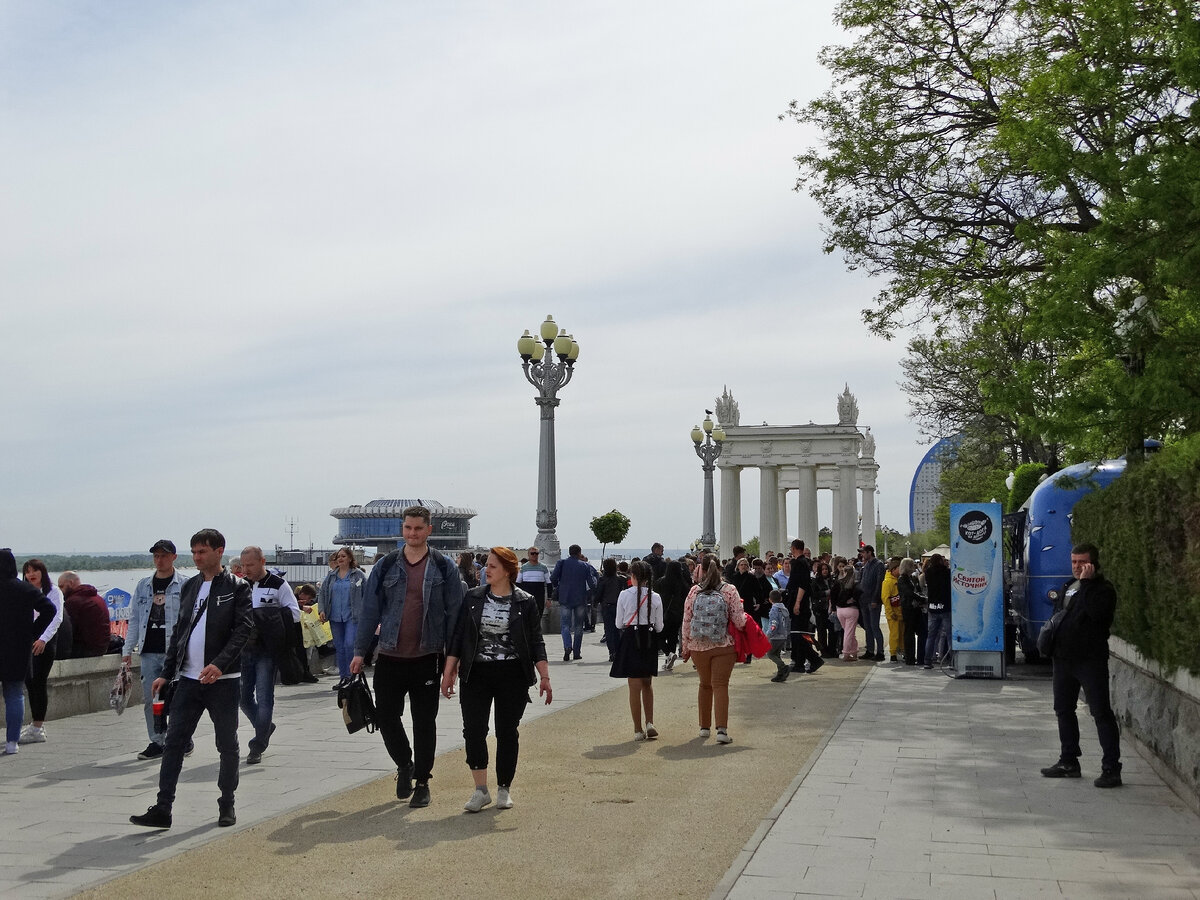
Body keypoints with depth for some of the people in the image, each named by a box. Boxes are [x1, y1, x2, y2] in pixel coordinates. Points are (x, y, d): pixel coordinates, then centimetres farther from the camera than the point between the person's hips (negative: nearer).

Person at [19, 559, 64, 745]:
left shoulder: (53, 592, -4)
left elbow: (56, 618, -12)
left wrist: (43, 639, -23)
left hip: (46, 640, -6)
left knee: (39, 681, -8)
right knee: (29, 681, 8)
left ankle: (38, 728, -6)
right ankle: (35, 722, 20)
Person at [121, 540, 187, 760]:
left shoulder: (184, 585, 0)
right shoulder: (143, 586, 15)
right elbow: (134, 620, 17)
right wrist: (127, 649, 11)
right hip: (149, 651, 5)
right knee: (150, 699, 4)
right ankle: (157, 742, 14)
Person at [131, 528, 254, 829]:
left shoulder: (237, 587, -4)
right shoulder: (189, 586, 13)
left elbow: (244, 628, -13)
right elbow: (179, 631, 17)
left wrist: (219, 664, -24)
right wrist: (167, 673, 12)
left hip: (222, 680, -5)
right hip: (188, 679, 5)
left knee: (227, 745, 6)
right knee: (173, 743, 0)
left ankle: (227, 805, 19)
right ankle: (162, 809, 2)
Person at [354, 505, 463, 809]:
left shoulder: (444, 567, 0)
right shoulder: (385, 566, 4)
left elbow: (454, 612, 1)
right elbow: (370, 610, 7)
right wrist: (359, 651, 2)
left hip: (427, 658, -2)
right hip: (390, 658, 2)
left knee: (424, 722, 4)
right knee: (385, 716, 4)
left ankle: (422, 782, 17)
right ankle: (404, 764, 29)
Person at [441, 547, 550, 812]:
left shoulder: (525, 602, 0)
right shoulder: (472, 598, 5)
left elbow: (536, 641, 3)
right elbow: (457, 636, 8)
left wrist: (544, 676, -4)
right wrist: (448, 671, 4)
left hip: (512, 676, -2)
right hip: (476, 674, 2)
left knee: (507, 732, 4)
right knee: (473, 730, -7)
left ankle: (504, 789, 17)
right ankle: (480, 790, 1)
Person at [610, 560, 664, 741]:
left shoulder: (624, 595, -9)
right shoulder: (655, 597, -4)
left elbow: (619, 623, -3)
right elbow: (659, 626, 2)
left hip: (631, 638, -2)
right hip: (650, 639, 2)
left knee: (634, 686, 3)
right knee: (647, 684, 19)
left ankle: (638, 730, 6)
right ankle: (650, 723, 7)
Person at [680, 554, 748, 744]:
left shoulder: (694, 591, -4)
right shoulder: (729, 590, -8)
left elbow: (687, 622, 0)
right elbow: (740, 622, -9)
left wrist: (686, 647, 11)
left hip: (698, 648, 2)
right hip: (724, 647, -2)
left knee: (705, 684, 18)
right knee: (720, 685, 0)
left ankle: (705, 726, 26)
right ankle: (722, 729, -11)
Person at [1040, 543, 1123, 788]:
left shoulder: (1103, 588, -7)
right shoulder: (1067, 587, 17)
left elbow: (1096, 612, -26)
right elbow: (1056, 616, 25)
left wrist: (1086, 582, -21)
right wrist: (1051, 643, 11)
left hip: (1091, 660, -8)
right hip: (1064, 658, 8)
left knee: (1101, 712, -8)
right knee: (1063, 709, 14)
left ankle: (1111, 768, -6)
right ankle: (1069, 762, 25)